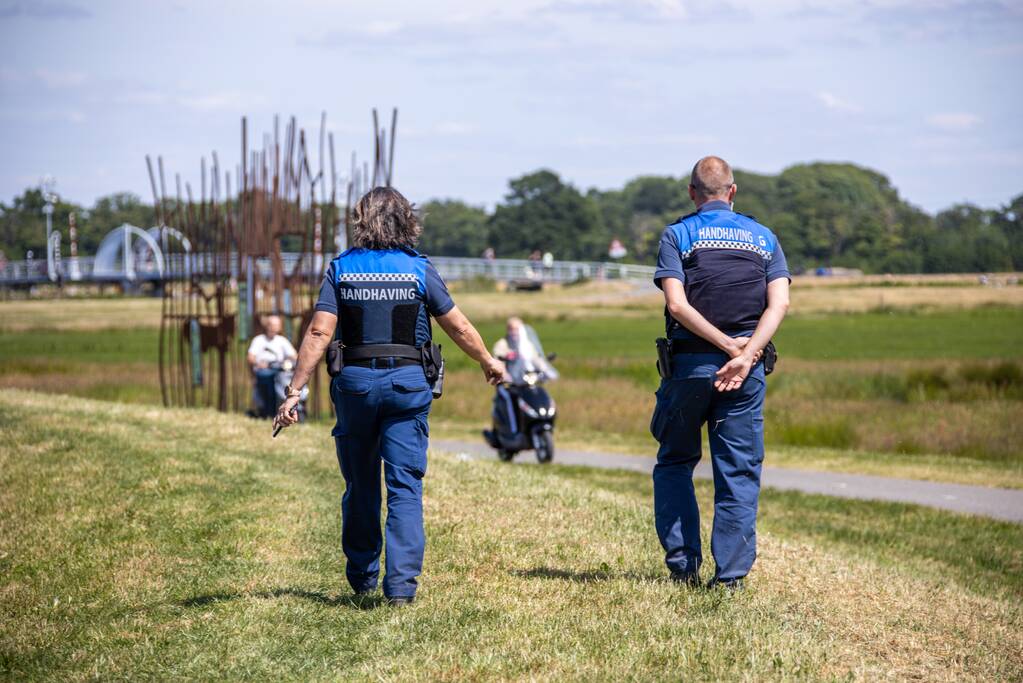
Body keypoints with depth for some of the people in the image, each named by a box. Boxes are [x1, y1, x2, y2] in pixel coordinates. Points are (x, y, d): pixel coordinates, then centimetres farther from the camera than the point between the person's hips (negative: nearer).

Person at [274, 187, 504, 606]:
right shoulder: (418, 269, -1)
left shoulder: (341, 268, 1)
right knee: (405, 487, 0)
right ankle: (401, 584, -9)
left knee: (360, 485, 15)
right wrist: (488, 362, 20)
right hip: (407, 382, -1)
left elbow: (319, 332, -8)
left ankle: (362, 578, 26)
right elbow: (459, 328, 3)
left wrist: (295, 390, -7)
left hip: (355, 380, 1)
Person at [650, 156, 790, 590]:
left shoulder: (677, 235, 2)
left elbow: (677, 304, -12)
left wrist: (728, 345, -9)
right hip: (747, 372, 2)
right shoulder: (764, 238, 11)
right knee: (739, 472, 7)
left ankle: (683, 565, 8)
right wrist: (744, 355, -13)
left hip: (690, 363, -2)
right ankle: (731, 574, 3)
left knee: (674, 464, 14)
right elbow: (779, 303, -4)